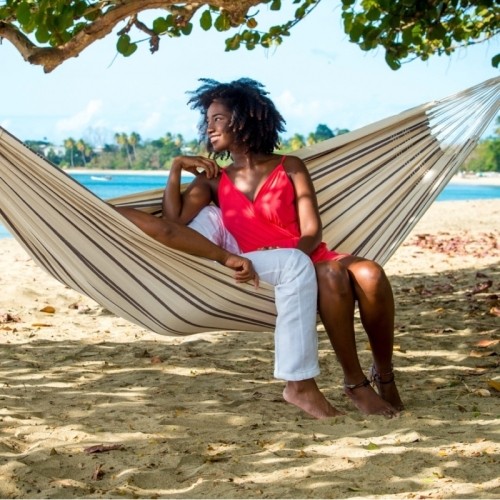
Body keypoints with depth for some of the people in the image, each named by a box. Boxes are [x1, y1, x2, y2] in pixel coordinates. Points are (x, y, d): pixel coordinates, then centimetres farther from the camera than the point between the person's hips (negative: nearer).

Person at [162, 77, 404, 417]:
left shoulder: (290, 168, 8)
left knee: (370, 274, -32)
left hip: (311, 258, 1)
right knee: (332, 276, -35)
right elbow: (174, 222, -1)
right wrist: (177, 168, -4)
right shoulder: (213, 181, 14)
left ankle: (385, 375, -13)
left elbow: (312, 231, -1)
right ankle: (355, 384, -24)